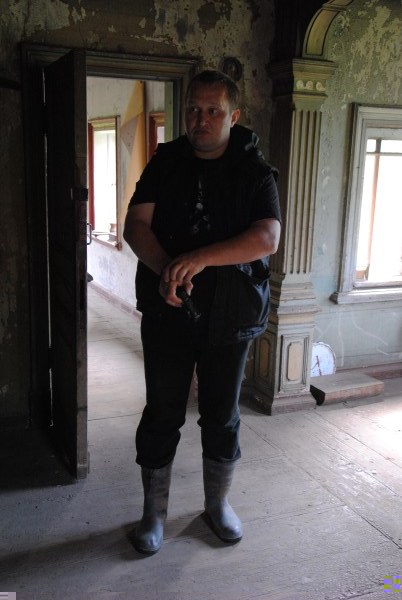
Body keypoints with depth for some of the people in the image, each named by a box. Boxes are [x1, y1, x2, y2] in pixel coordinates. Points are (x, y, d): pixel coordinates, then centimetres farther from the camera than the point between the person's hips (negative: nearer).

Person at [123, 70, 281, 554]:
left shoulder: (255, 172, -3)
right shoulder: (165, 163, 3)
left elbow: (267, 238, -17)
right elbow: (135, 224, -8)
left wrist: (200, 258, -30)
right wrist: (165, 269, -27)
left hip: (230, 315, 0)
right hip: (167, 311, 1)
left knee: (222, 414, 13)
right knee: (162, 414, 8)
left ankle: (218, 504, 35)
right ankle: (154, 512, 27)